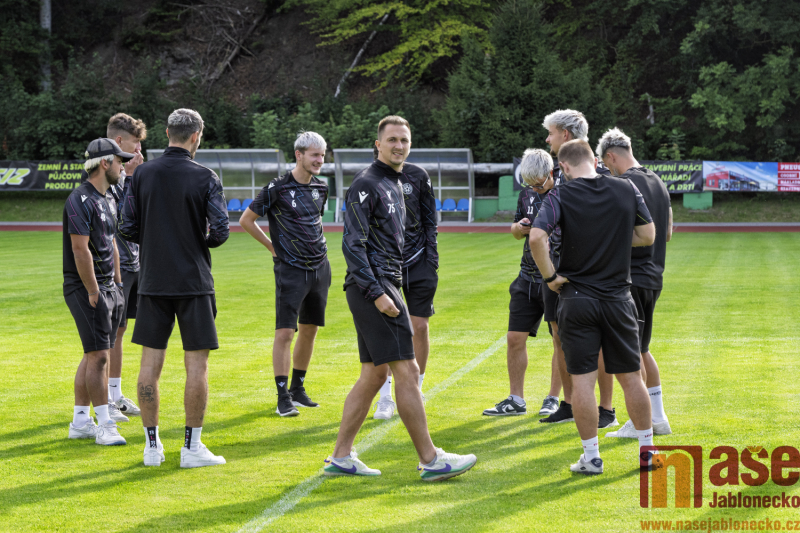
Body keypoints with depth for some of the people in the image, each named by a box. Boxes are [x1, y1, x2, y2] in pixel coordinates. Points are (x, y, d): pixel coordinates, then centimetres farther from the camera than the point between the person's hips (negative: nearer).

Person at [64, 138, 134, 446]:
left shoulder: (104, 200, 16)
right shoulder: (81, 200, -15)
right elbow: (81, 250, -20)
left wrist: (116, 286, 18)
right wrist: (93, 293, -19)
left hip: (106, 288, 10)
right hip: (85, 289, -10)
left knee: (93, 356, 11)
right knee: (99, 355, -9)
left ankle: (80, 422, 17)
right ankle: (104, 424, -6)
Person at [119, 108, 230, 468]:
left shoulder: (143, 174, 2)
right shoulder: (205, 178, -7)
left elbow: (127, 228, 1)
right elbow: (220, 231, -10)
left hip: (152, 282, 3)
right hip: (193, 283, -3)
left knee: (150, 364, 7)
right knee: (197, 364, 3)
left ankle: (152, 445, 11)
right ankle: (192, 446, 4)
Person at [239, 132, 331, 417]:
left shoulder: (320, 188, 9)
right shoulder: (278, 188, -11)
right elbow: (246, 220, -5)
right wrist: (274, 247, -1)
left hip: (319, 267, 6)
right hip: (291, 269, -6)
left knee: (310, 329, 12)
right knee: (285, 331, -10)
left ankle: (298, 389, 24)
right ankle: (283, 397, -6)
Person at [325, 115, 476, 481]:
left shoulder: (395, 185, 20)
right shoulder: (366, 184, -10)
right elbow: (352, 245, -16)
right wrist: (377, 294, -22)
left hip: (386, 285, 10)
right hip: (372, 286, -10)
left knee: (373, 374, 10)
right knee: (406, 371, -10)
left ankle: (341, 456, 13)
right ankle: (430, 459, -7)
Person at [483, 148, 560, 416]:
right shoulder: (527, 194, 8)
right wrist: (520, 226, -2)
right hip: (528, 277, 6)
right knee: (515, 338, 3)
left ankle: (554, 399, 15)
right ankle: (516, 400, 12)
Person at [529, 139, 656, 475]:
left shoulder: (560, 197, -8)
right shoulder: (626, 190, 0)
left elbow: (537, 237, -21)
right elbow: (648, 235, 6)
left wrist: (550, 276, -10)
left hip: (576, 298, -2)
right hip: (619, 296, 2)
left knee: (582, 379, 2)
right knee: (630, 376, 12)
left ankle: (591, 457, 4)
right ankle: (647, 449, 19)